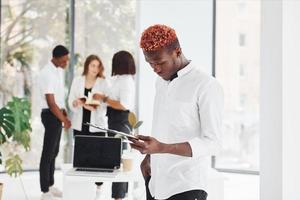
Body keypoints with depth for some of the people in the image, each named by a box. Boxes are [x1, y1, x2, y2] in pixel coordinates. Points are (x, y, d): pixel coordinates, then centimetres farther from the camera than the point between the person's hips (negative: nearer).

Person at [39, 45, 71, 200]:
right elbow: (51, 102, -23)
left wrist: (64, 113, 12)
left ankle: (50, 185, 26)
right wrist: (64, 120, -17)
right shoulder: (48, 73, -21)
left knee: (54, 151, 15)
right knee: (48, 152, -4)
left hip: (58, 113, 9)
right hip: (50, 115, -9)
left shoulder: (59, 70, 7)